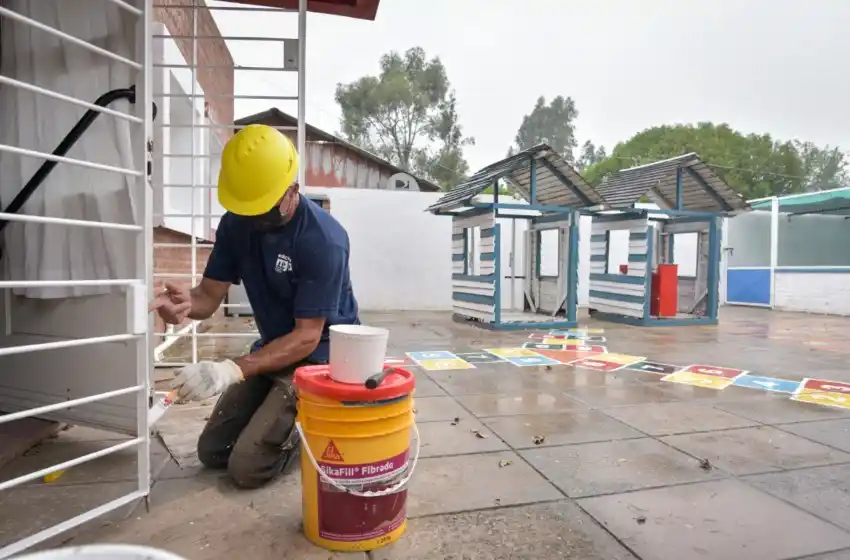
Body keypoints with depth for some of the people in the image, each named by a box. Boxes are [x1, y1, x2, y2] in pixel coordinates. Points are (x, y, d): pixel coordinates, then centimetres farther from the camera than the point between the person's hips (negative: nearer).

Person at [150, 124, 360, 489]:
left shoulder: (324, 240, -28)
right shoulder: (236, 224, -6)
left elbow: (307, 337, -26)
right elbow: (210, 295, -5)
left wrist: (231, 371, -36)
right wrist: (184, 304, -29)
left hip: (319, 354, -7)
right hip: (273, 346, 7)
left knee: (247, 466, -12)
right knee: (212, 452, 10)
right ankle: (283, 415, 27)